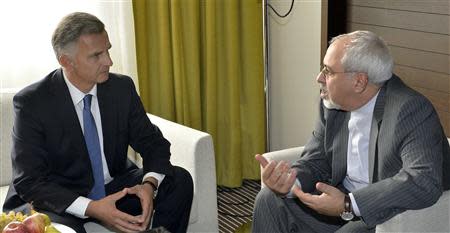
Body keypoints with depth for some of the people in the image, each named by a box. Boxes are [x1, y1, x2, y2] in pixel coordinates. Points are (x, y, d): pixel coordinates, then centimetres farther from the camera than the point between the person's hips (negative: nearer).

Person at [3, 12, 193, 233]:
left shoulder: (122, 87, -5)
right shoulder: (32, 102, -17)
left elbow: (153, 143, 0)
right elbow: (29, 181, -19)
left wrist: (149, 184, -23)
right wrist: (90, 208, -34)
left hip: (114, 189, 5)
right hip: (60, 199, -4)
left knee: (179, 180, -13)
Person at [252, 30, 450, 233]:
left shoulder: (412, 110, -23)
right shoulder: (333, 103, -1)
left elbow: (425, 181, -34)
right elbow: (316, 160, 5)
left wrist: (348, 204, -34)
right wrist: (289, 181, -19)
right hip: (343, 200, 6)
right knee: (271, 199, -5)